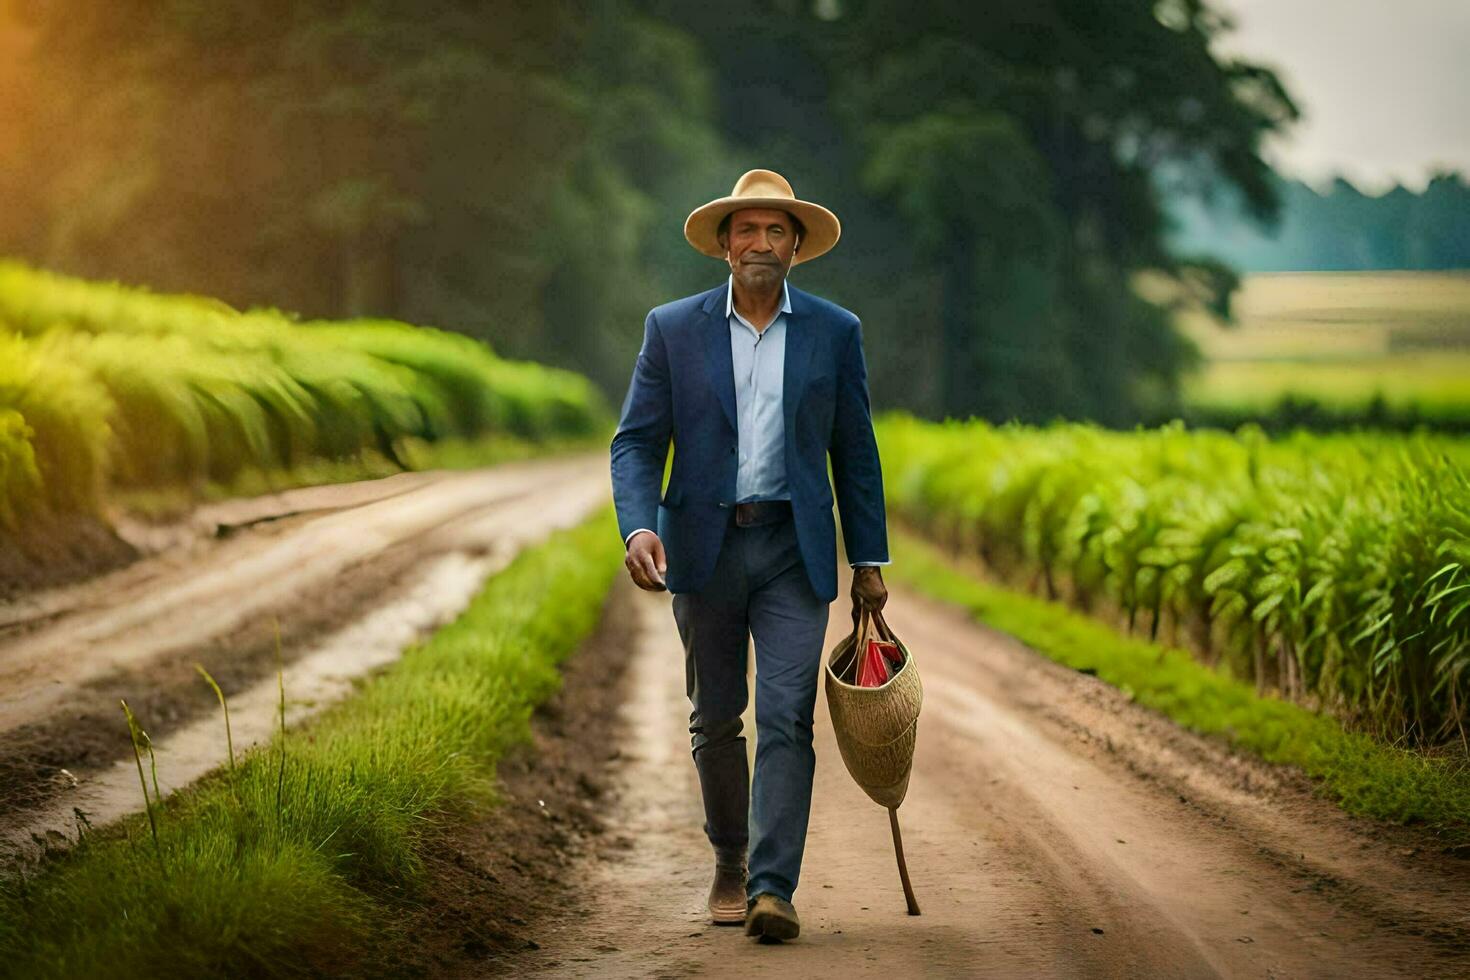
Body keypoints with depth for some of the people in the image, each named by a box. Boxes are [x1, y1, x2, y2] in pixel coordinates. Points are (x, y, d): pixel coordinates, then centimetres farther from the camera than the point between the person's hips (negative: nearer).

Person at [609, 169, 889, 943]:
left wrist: (869, 561, 6)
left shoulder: (834, 332, 5)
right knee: (715, 720, 11)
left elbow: (855, 454, 8)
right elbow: (637, 442, -1)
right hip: (705, 545, 1)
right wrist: (638, 528, -18)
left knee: (786, 719, -11)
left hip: (793, 551, -1)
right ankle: (729, 860, 31)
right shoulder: (673, 328, 3)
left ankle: (773, 888, -13)